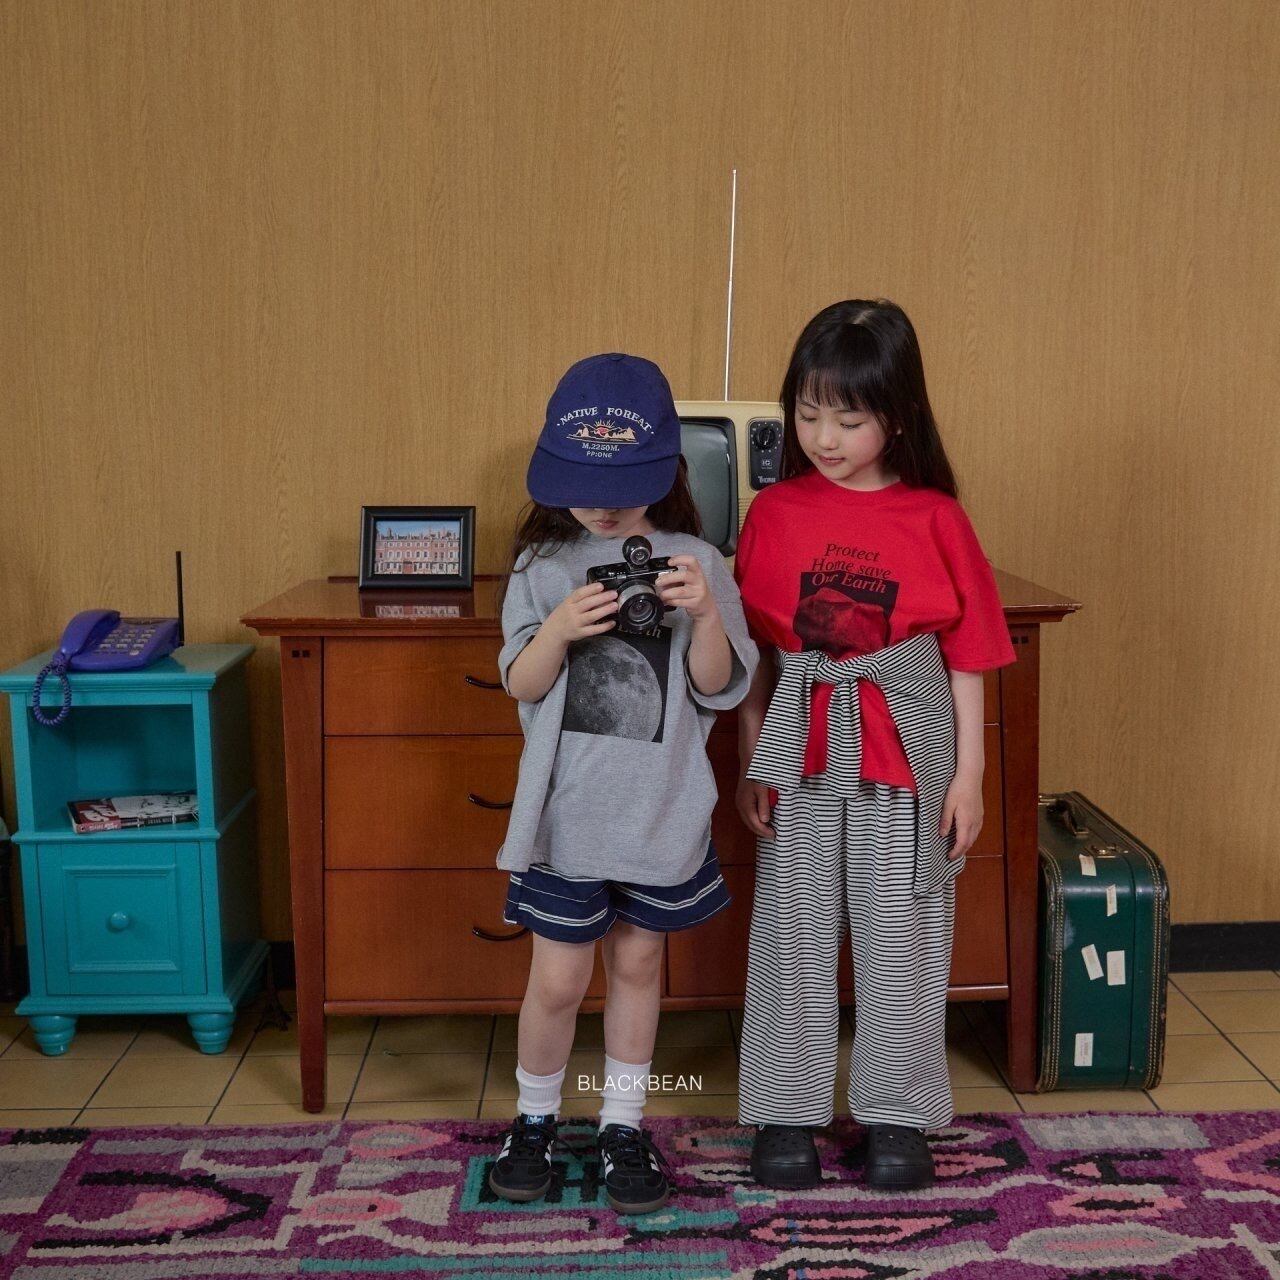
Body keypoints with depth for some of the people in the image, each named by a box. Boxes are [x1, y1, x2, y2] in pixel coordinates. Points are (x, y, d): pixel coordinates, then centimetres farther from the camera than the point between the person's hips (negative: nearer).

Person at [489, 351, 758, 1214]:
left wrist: (705, 615, -22)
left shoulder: (696, 563, -4)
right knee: (559, 978, 5)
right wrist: (561, 628, -22)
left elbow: (720, 690, -5)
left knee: (638, 963, 14)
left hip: (662, 812, 1)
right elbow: (521, 685, -4)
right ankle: (535, 1120, 30)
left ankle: (625, 1125, 32)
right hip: (568, 812, 0)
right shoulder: (542, 566, -2)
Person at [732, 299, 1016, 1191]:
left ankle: (898, 1116, 24)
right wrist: (751, 761, 1)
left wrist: (969, 772, -2)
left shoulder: (936, 518, -5)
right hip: (800, 757, 2)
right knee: (794, 934, 9)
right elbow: (754, 651, 3)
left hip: (905, 757, -1)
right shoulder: (775, 513, -1)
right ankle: (786, 1115, 23)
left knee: (902, 938, 8)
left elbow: (965, 656, -1)